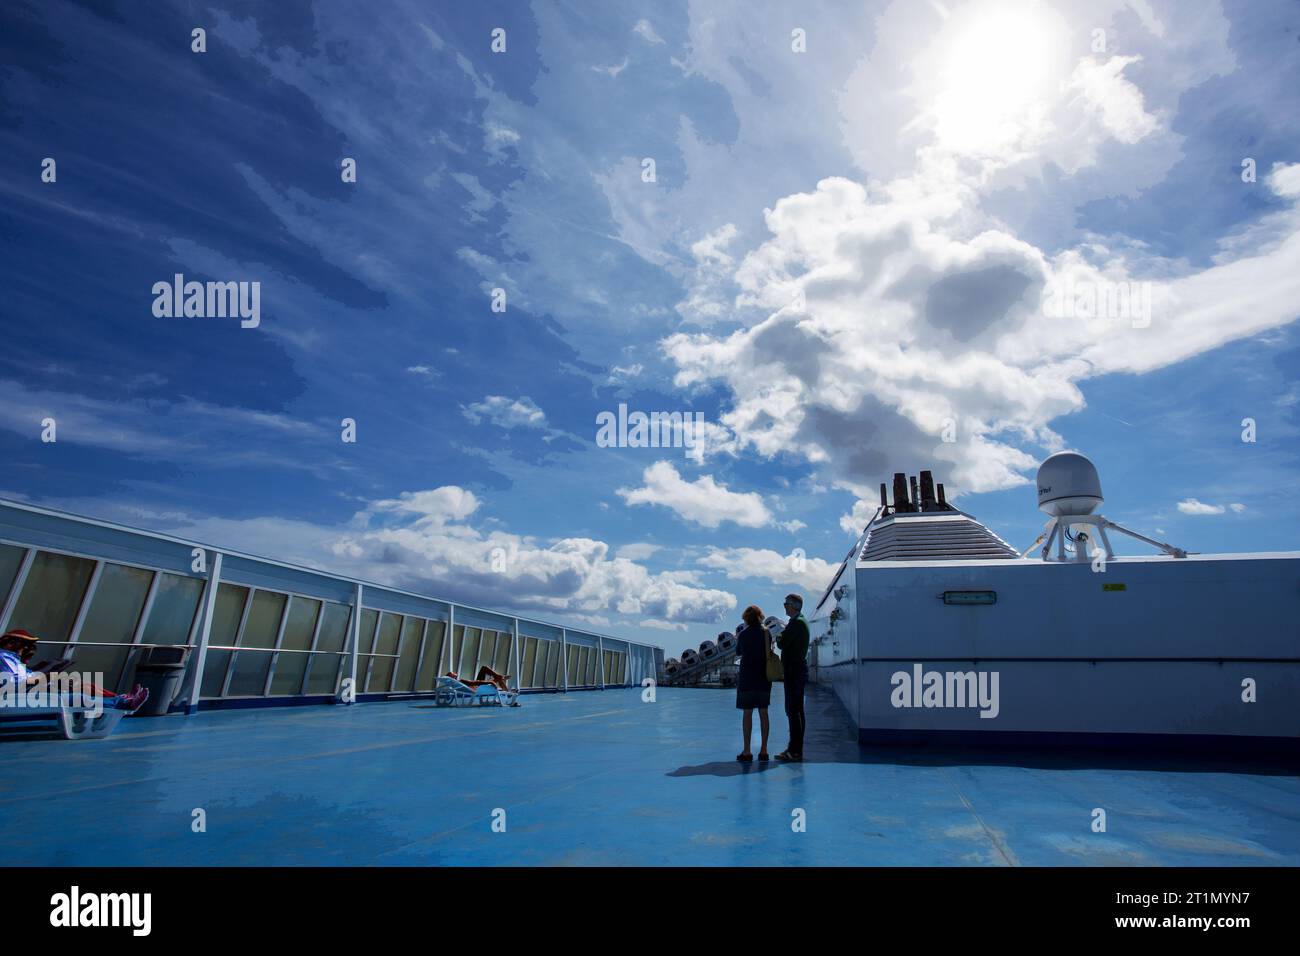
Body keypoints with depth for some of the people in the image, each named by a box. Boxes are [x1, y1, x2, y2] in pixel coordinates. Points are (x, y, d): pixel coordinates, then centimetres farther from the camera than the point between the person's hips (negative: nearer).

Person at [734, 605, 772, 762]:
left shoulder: (743, 634, -6)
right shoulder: (766, 633, 0)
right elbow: (767, 652, 13)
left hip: (747, 678, -3)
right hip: (764, 678, 3)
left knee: (747, 713, 0)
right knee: (763, 713, 8)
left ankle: (746, 751, 1)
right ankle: (763, 750, 11)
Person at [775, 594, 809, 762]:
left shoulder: (796, 623, -16)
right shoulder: (800, 621, 17)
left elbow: (782, 644, -19)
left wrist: (778, 638, 0)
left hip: (794, 672, -11)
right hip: (798, 670, 11)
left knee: (793, 711, -7)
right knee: (796, 710, 14)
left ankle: (795, 751, -4)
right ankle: (795, 748, 21)